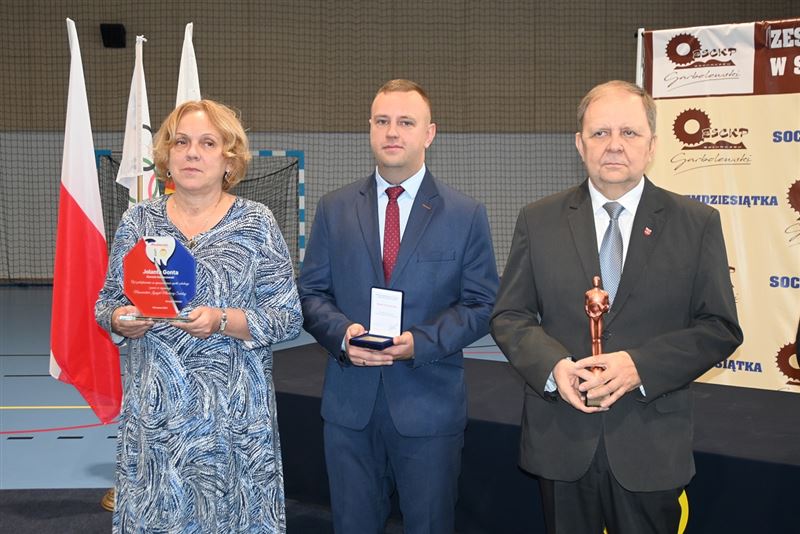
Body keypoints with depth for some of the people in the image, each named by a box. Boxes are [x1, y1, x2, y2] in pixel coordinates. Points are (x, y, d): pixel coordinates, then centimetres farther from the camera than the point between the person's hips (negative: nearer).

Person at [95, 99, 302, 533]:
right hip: (153, 409, 2)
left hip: (233, 412, -2)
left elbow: (288, 317, -4)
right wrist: (120, 319, -9)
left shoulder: (256, 223, -2)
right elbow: (107, 302, 13)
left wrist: (222, 321, -19)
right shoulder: (139, 220, 6)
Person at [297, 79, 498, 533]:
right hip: (350, 401, 2)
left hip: (430, 405, -1)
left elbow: (480, 304, -3)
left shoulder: (466, 215, -1)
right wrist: (342, 333, -15)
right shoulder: (334, 209, 6)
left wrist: (420, 342, -18)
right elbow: (312, 292, 6)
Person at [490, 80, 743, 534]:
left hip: (650, 448, -1)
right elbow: (509, 315, 3)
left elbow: (720, 327, -2)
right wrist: (552, 365, -17)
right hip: (562, 443, 1)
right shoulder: (539, 220, 2)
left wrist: (640, 366, -18)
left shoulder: (697, 223, -1)